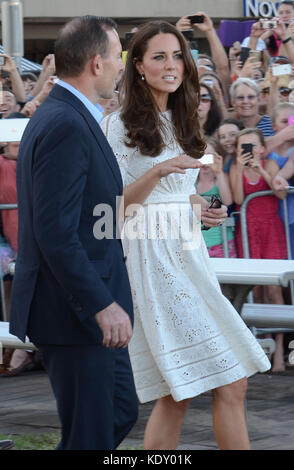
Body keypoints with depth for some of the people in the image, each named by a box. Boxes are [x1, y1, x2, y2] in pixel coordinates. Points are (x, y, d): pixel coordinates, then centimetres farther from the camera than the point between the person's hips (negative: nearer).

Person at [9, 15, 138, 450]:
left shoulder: (55, 117, 13)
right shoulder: (66, 126, -20)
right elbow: (56, 232, -25)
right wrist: (102, 304, -25)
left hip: (91, 309, 11)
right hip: (74, 314, -11)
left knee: (121, 411, 18)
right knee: (89, 435, -3)